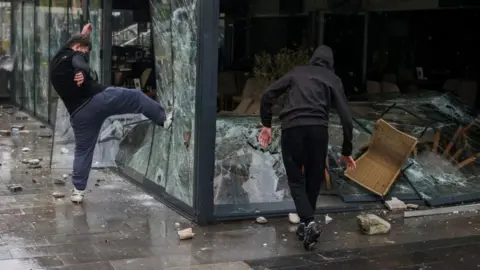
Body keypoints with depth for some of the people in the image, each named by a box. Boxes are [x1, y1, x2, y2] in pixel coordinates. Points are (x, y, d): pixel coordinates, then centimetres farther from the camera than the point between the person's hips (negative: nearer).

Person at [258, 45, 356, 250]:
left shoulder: (297, 72, 23)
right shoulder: (333, 79, 19)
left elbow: (268, 95, 15)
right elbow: (346, 117, 11)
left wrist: (266, 124, 21)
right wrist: (347, 151, 18)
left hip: (291, 128, 0)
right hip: (318, 128, 0)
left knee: (296, 179, 9)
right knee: (314, 179, 18)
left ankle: (308, 222, -10)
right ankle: (306, 224, 24)